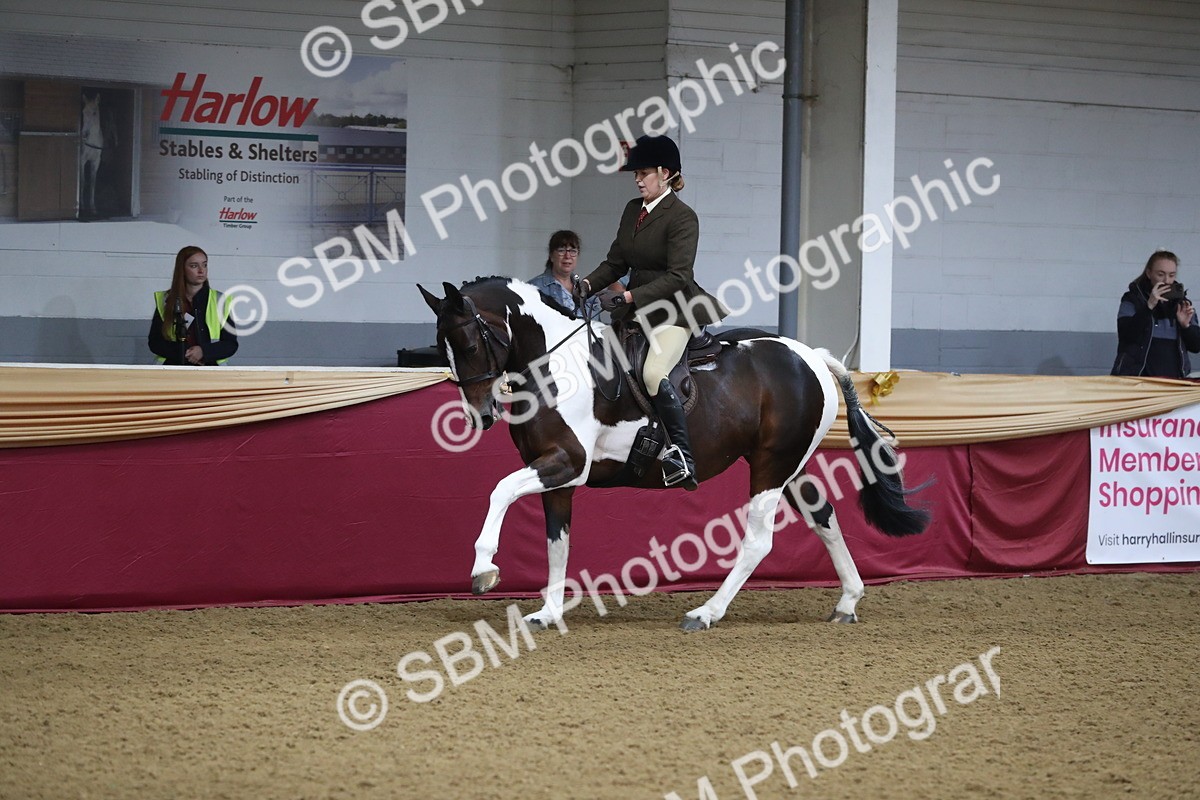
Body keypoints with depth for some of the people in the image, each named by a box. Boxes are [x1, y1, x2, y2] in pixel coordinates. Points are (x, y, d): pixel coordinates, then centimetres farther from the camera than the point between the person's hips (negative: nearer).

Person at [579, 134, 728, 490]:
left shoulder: (682, 217, -13)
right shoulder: (633, 210, 10)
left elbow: (677, 276, -21)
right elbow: (616, 261, 14)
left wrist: (628, 297, -28)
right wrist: (588, 285, -6)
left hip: (673, 310, -9)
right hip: (636, 309, 9)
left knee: (654, 373, -29)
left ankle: (683, 456, -25)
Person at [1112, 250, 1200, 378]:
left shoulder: (1181, 304, 13)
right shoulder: (1133, 300, 3)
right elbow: (1125, 335, -13)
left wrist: (1186, 325, -8)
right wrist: (1149, 306, -21)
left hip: (1174, 377, 3)